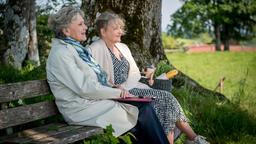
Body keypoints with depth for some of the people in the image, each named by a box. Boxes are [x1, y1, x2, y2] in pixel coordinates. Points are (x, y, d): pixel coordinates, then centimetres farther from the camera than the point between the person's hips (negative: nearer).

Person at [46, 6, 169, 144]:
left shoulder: (77, 49, 16)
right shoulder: (60, 54, -13)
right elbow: (85, 88, -20)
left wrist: (115, 89, 1)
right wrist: (117, 92, -12)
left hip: (95, 100, 9)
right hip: (83, 109, -9)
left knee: (145, 105, -9)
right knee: (144, 111, -15)